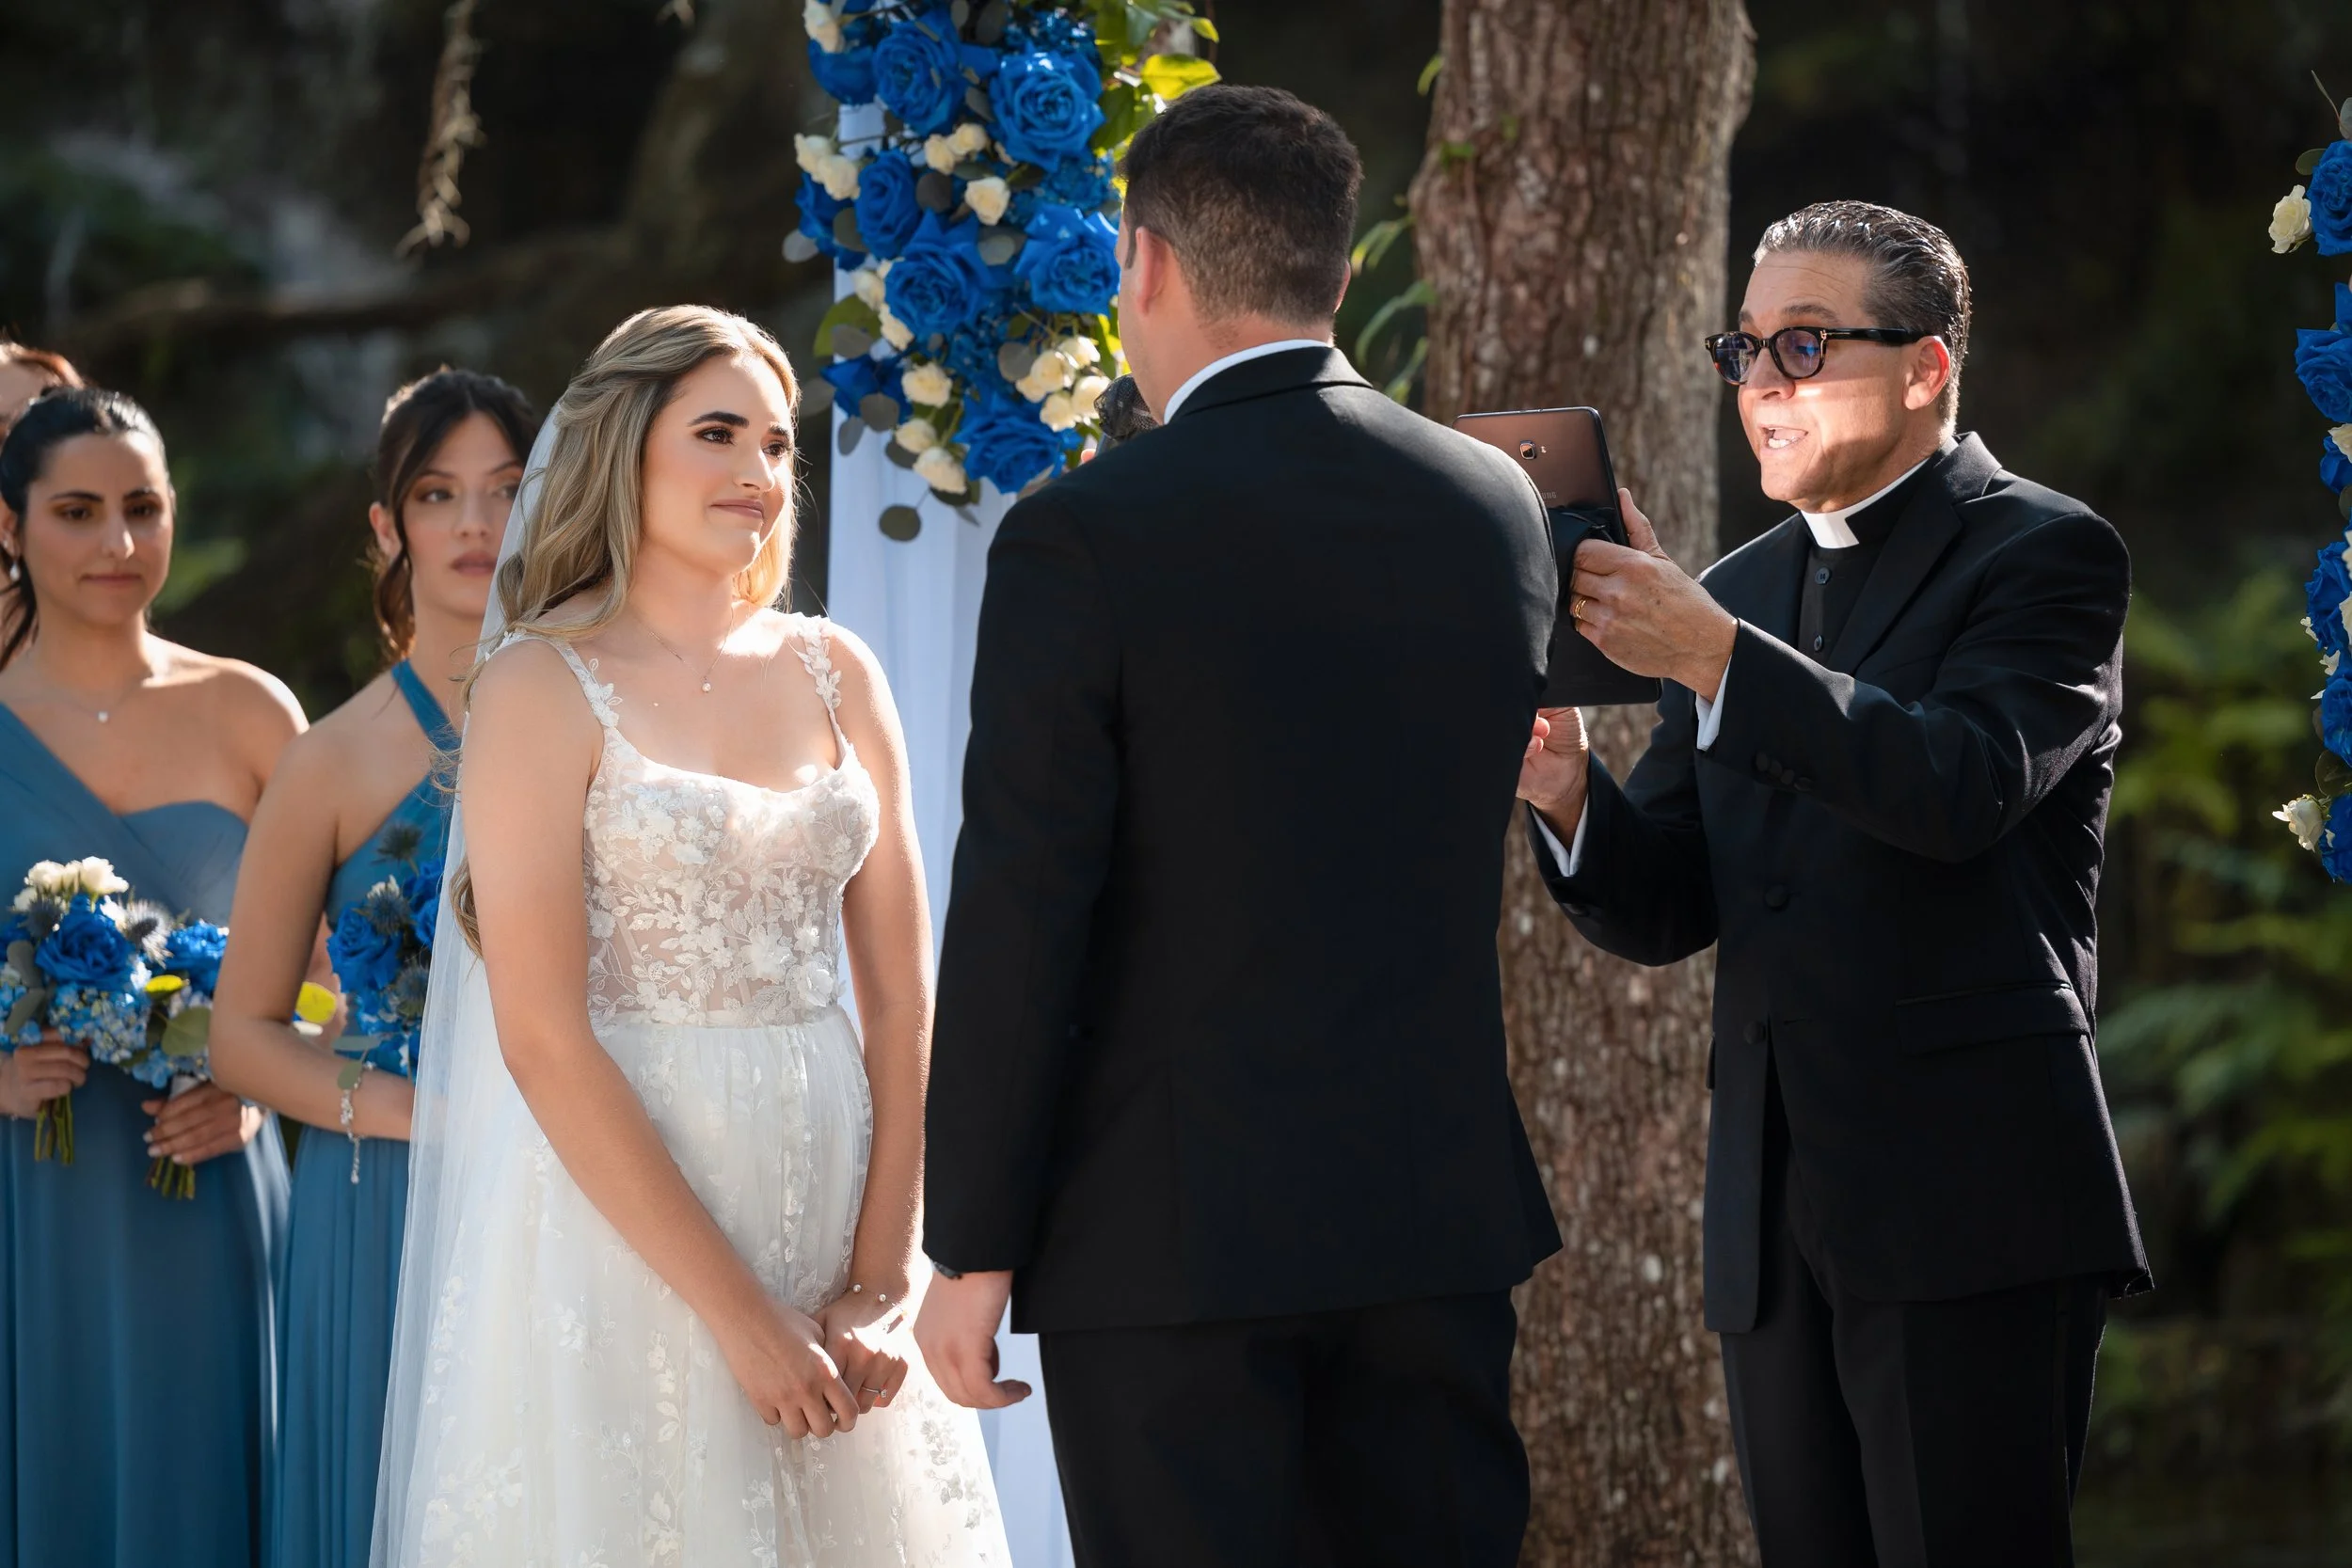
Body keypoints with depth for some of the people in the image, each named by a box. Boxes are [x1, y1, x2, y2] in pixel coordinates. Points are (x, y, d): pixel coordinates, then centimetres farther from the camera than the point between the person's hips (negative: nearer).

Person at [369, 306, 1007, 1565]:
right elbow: (542, 1039, -13)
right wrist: (737, 1313, -16)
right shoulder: (546, 685, -6)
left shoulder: (834, 676, 9)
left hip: (826, 1208, 4)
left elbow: (901, 996, 6)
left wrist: (878, 1283, -5)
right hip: (614, 1213, -4)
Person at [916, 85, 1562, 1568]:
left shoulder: (1084, 540, -11)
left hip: (1173, 1229, -5)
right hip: (1439, 1210, 5)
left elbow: (1019, 918, -12)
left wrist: (973, 1249, -7)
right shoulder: (1499, 510, 5)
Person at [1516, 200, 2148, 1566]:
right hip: (1779, 1220, 7)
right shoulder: (1742, 591, 19)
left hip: (1969, 1203, -7)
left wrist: (1718, 660, -23)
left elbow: (1964, 788, -19)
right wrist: (1569, 797, -7)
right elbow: (1665, 912, 14)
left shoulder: (2045, 554, -1)